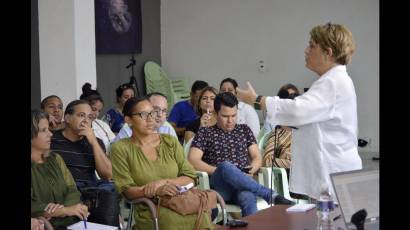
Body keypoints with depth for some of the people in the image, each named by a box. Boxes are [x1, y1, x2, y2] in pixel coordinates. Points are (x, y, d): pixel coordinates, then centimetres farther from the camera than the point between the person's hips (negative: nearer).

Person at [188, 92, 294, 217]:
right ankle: (270, 195, -34)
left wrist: (251, 170, -6)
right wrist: (219, 171, -11)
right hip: (219, 185, -1)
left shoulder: (244, 130, 23)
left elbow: (257, 157, 18)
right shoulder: (205, 132, 13)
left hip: (243, 184, 2)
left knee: (247, 197, -38)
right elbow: (193, 160, 2)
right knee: (225, 166, -38)